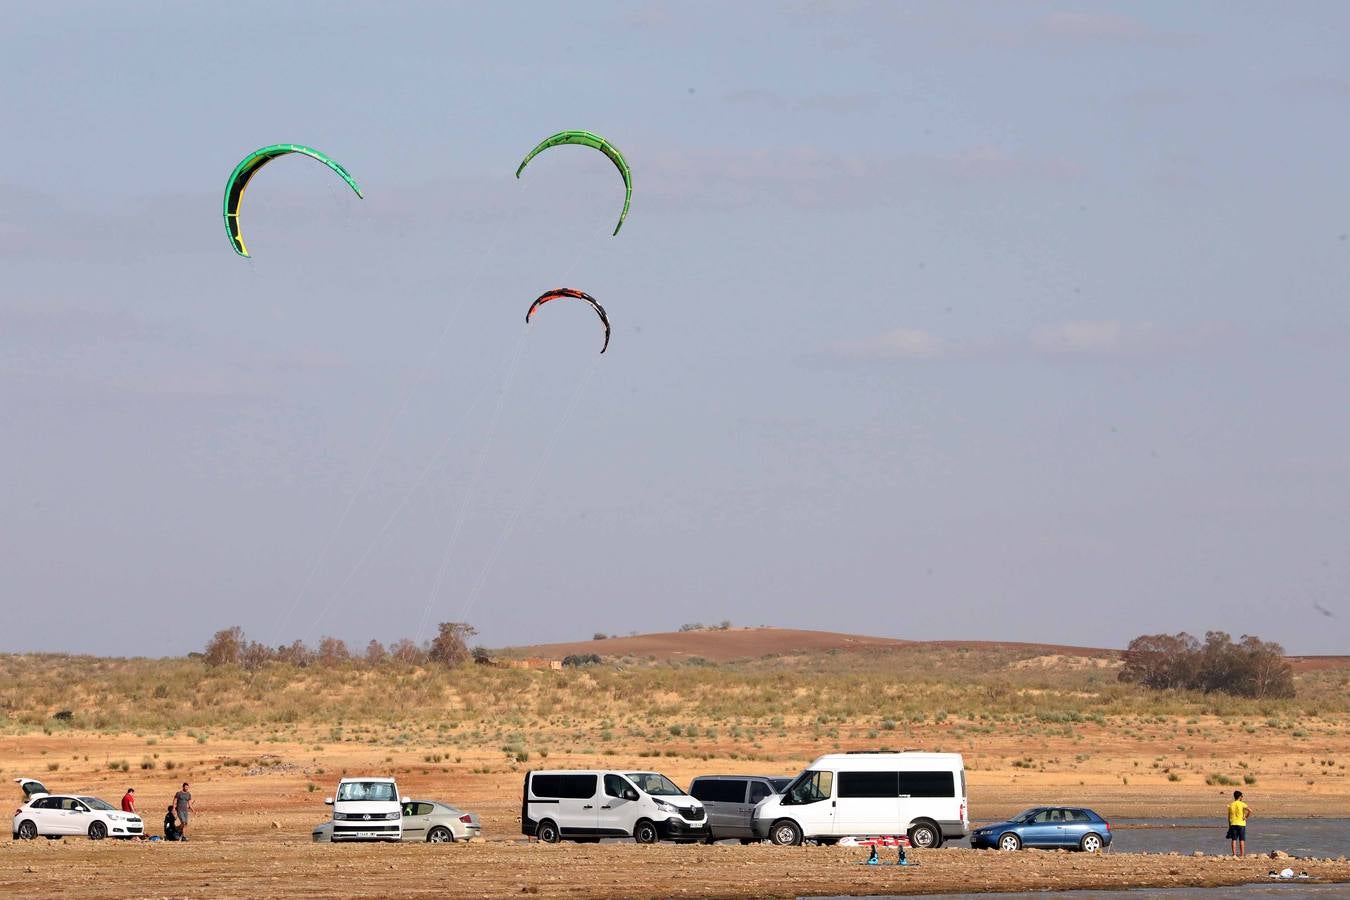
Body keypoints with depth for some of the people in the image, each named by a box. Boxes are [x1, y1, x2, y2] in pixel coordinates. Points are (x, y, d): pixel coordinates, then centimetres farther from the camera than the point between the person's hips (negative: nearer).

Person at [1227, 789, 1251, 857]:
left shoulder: (1231, 805, 5)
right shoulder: (1242, 804, -6)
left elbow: (1229, 817, 9)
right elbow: (1250, 810, -20)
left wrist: (1229, 826, 15)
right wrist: (1246, 817, -7)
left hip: (1233, 824, 3)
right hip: (1241, 824, -3)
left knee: (1234, 840, 4)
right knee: (1242, 840, 1)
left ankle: (1234, 854, 0)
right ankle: (1242, 854, 0)